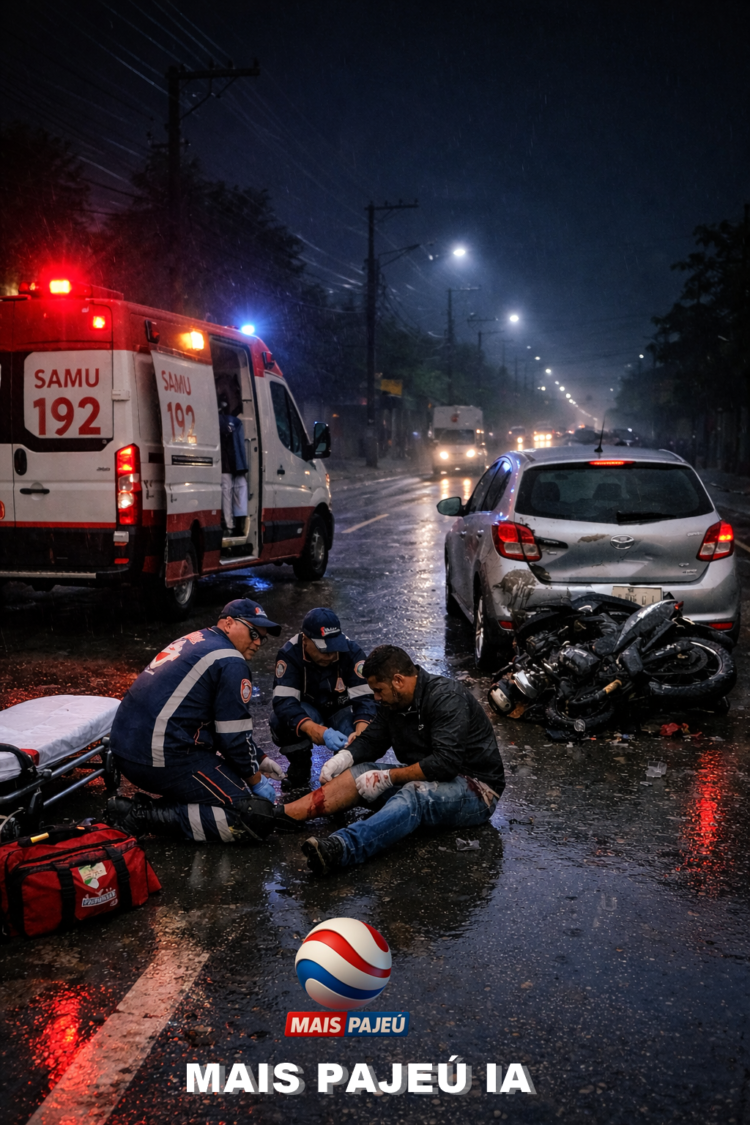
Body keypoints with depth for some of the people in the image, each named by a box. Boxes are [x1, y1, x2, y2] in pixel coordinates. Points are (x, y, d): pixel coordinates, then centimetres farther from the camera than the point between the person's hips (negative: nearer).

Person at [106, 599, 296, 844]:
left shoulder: (192, 641, 21)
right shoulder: (231, 662, -8)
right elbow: (235, 736, -6)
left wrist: (258, 759, 27)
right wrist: (257, 782, 10)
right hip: (163, 760, -10)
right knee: (258, 817, -10)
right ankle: (147, 816, -13)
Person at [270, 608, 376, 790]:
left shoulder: (352, 652, -23)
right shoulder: (289, 654, -26)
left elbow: (364, 698, -26)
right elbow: (283, 702, -35)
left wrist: (361, 734, -48)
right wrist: (321, 733, -51)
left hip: (342, 711, 0)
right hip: (308, 712, 0)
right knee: (281, 720, -33)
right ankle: (299, 765, -5)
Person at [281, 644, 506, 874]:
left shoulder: (447, 698, -20)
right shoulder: (393, 701, 5)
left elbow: (445, 763, -29)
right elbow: (371, 740, 15)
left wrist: (387, 778, -24)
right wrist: (342, 758, -6)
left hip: (476, 789, -8)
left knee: (414, 794, -37)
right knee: (359, 773, -8)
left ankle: (337, 848, -59)